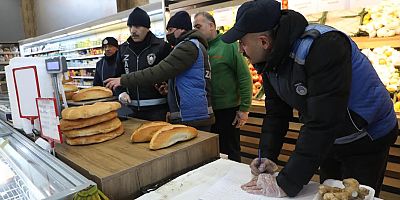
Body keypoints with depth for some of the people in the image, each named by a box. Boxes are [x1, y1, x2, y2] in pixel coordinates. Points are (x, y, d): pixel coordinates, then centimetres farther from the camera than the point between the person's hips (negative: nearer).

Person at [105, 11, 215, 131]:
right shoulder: (192, 45, 20)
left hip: (192, 118, -10)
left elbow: (159, 71, -20)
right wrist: (169, 88, 10)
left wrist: (124, 80, -15)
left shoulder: (189, 46, -12)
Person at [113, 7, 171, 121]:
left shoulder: (162, 46, -6)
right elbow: (118, 75, 16)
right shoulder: (124, 48, 9)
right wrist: (121, 92, -2)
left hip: (158, 108, -4)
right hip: (132, 108, 5)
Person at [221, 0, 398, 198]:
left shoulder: (324, 45, -35)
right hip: (327, 142, 7)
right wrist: (267, 156, -13)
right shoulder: (269, 59, -9)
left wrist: (285, 185, -36)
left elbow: (322, 123, -39)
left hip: (366, 141, -7)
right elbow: (276, 112, -2)